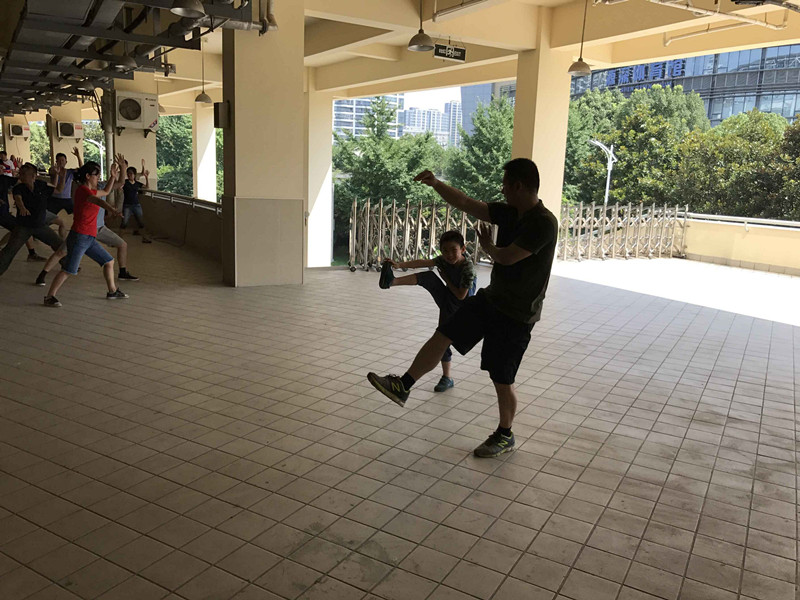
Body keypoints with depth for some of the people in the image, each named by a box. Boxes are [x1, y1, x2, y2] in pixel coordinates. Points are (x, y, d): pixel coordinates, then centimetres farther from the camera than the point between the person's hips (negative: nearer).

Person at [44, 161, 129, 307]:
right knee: (69, 270, -12)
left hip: (89, 238, 10)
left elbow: (105, 192, 36)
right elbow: (97, 200, -33)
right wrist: (111, 209, -51)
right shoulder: (83, 190, -12)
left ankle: (112, 291, 25)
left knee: (109, 261, 14)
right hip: (79, 236, -10)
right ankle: (49, 297, -7)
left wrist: (112, 177, 26)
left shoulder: (89, 190, 16)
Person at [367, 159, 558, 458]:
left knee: (502, 380, 4)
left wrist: (486, 245, -6)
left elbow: (507, 257, -27)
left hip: (516, 315, -8)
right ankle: (402, 387, 18)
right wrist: (435, 183, -4)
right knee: (442, 336, 6)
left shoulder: (544, 223, -23)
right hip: (490, 298, 8)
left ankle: (505, 436, 27)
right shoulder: (509, 212, 2)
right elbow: (466, 204, 6)